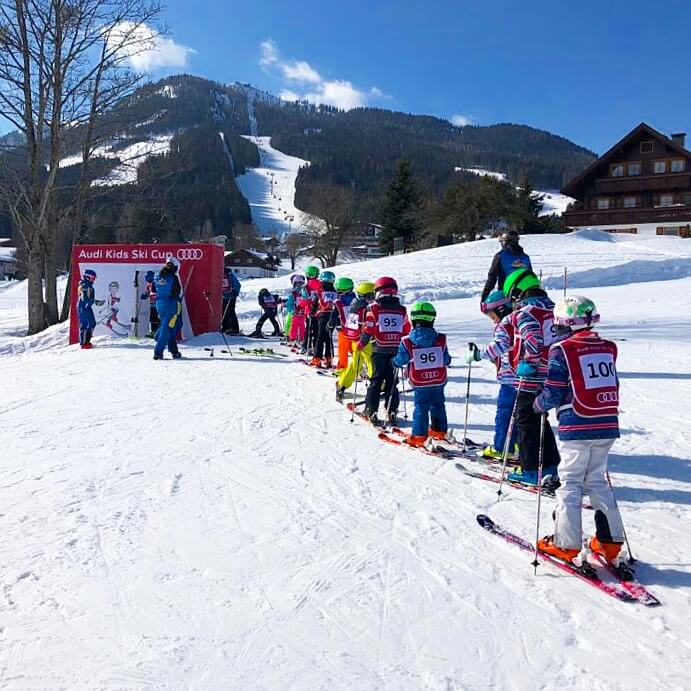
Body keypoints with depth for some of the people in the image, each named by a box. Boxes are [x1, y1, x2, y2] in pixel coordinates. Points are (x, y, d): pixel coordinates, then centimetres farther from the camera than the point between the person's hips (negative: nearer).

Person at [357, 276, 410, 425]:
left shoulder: (374, 308, -6)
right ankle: (392, 411, 9)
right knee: (391, 381, 11)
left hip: (379, 350, -2)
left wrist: (361, 344, 8)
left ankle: (371, 411, 3)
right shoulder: (402, 310, 5)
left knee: (376, 381, 5)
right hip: (396, 351, 3)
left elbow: (368, 330, -7)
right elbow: (407, 332, 9)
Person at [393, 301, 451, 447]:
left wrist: (394, 362, 19)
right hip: (439, 381, 3)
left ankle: (419, 436, 5)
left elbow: (400, 360, -4)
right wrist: (446, 362, 27)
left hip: (420, 383, -2)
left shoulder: (407, 342, -14)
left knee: (421, 408, 6)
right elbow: (446, 360, 3)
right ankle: (439, 430, 32)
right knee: (438, 405, 20)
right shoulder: (441, 339, -6)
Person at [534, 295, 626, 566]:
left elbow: (553, 394, -10)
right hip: (607, 426, 6)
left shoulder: (562, 350, -9)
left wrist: (538, 405, 9)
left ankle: (566, 544, 7)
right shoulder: (607, 348, 9)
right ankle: (610, 541, 19)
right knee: (597, 481, 17)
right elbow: (613, 387, 14)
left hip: (577, 427, -6)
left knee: (570, 483, 3)